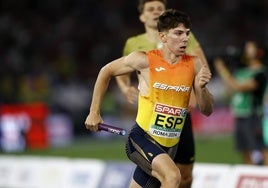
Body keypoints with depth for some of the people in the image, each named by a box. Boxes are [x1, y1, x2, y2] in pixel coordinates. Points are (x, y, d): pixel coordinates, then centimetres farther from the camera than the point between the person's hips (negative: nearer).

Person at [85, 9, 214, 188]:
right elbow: (106, 72, 7)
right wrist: (94, 113, 7)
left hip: (169, 146, 5)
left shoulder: (194, 65, 0)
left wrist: (201, 88, -17)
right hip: (142, 138, -5)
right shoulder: (145, 60, -9)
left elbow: (207, 111, 3)